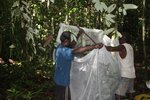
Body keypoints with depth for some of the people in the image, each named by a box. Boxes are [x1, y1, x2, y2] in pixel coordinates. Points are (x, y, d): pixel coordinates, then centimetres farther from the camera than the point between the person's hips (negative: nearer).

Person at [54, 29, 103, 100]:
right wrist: (94, 46, -49)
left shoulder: (59, 48, 2)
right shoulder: (63, 51, -30)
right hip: (63, 81, -10)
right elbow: (77, 51, -46)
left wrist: (78, 35, 8)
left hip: (58, 79, 10)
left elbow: (72, 45, 15)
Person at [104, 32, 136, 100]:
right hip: (132, 75, 9)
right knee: (129, 93, 16)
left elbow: (111, 49, -30)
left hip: (126, 76, -9)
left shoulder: (122, 46, -12)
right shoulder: (130, 47, 14)